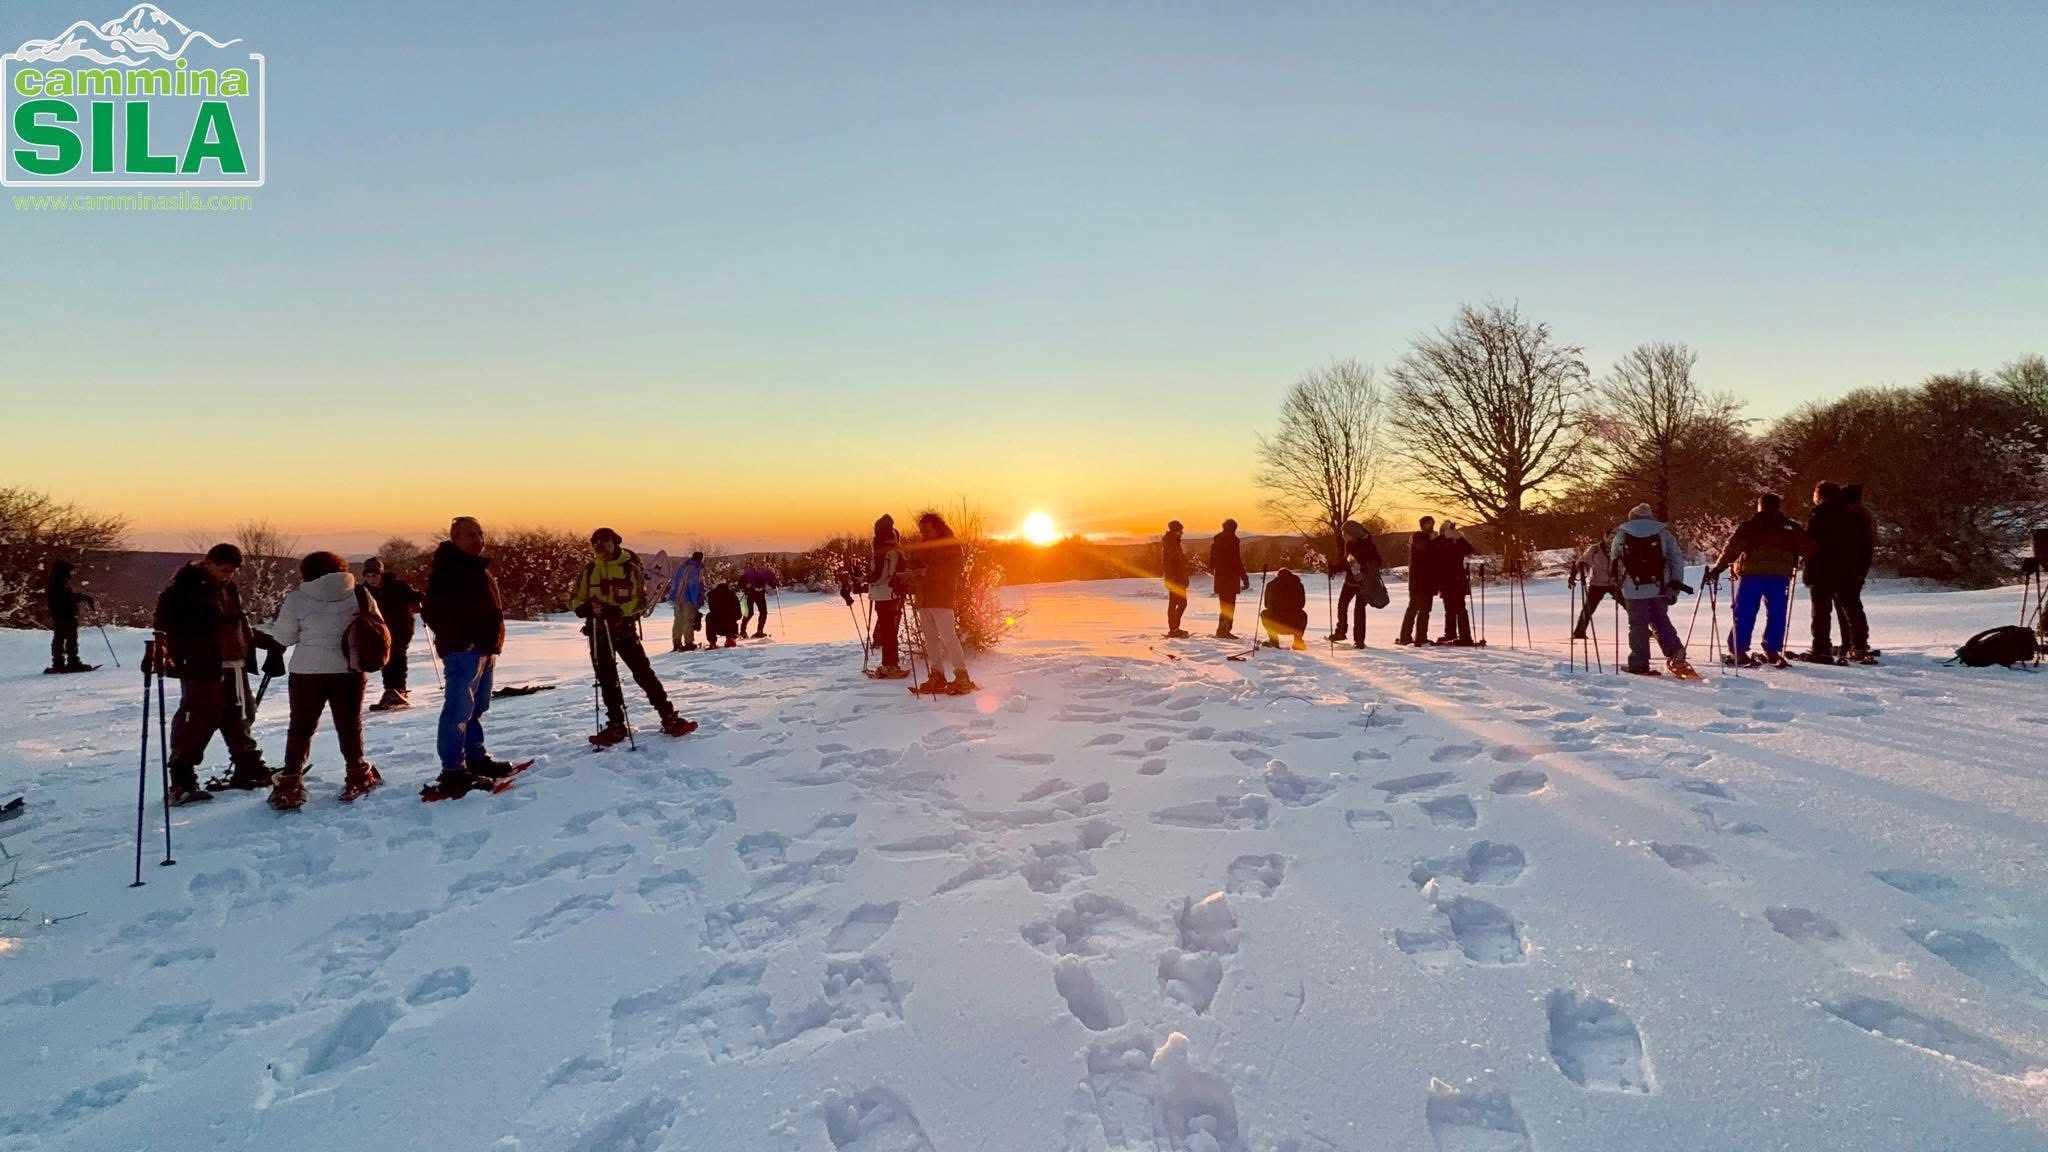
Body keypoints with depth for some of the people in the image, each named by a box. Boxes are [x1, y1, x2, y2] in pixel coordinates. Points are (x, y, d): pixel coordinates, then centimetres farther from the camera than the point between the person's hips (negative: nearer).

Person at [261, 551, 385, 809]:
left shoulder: (296, 599, -4)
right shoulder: (360, 594, 0)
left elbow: (284, 638, 0)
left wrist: (271, 625, 19)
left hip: (308, 672, -1)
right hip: (349, 671, 1)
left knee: (301, 727, 9)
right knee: (349, 725, 12)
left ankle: (289, 785, 8)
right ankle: (358, 777, 17)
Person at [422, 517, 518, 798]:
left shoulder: (477, 567, 19)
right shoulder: (446, 568, -12)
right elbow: (433, 611, -19)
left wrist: (493, 640, 21)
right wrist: (458, 638, -21)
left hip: (485, 648, 10)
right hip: (463, 649, -10)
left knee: (476, 709, 18)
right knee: (459, 710, -10)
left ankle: (476, 759, 28)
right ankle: (453, 772, -8)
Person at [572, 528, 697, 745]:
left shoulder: (630, 568, -5)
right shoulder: (589, 569, 5)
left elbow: (640, 601, -9)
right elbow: (575, 600, 9)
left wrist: (615, 610, -24)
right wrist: (587, 608, -15)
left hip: (625, 628, -3)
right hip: (598, 632, 3)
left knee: (644, 673, -7)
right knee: (607, 680, 8)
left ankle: (669, 719, -5)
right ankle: (615, 725, 17)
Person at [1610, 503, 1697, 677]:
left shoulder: (1621, 534, 5)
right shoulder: (1663, 532, 7)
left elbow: (1613, 563, 10)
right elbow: (1677, 559, 4)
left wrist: (1617, 584, 22)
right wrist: (1676, 584, 6)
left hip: (1634, 589, -2)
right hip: (1659, 588, 2)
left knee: (1638, 625, 4)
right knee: (1661, 621, 17)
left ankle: (1639, 664, 5)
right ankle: (1676, 654, 3)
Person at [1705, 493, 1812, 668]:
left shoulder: (1748, 526, 4)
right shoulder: (1790, 528, 12)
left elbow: (1732, 548, -5)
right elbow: (1808, 548, 11)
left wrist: (1717, 569, -5)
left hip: (1750, 574, -1)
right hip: (1779, 576, 1)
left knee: (1744, 614, 2)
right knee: (1776, 614, 9)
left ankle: (1738, 651, -1)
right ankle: (1772, 651, 6)